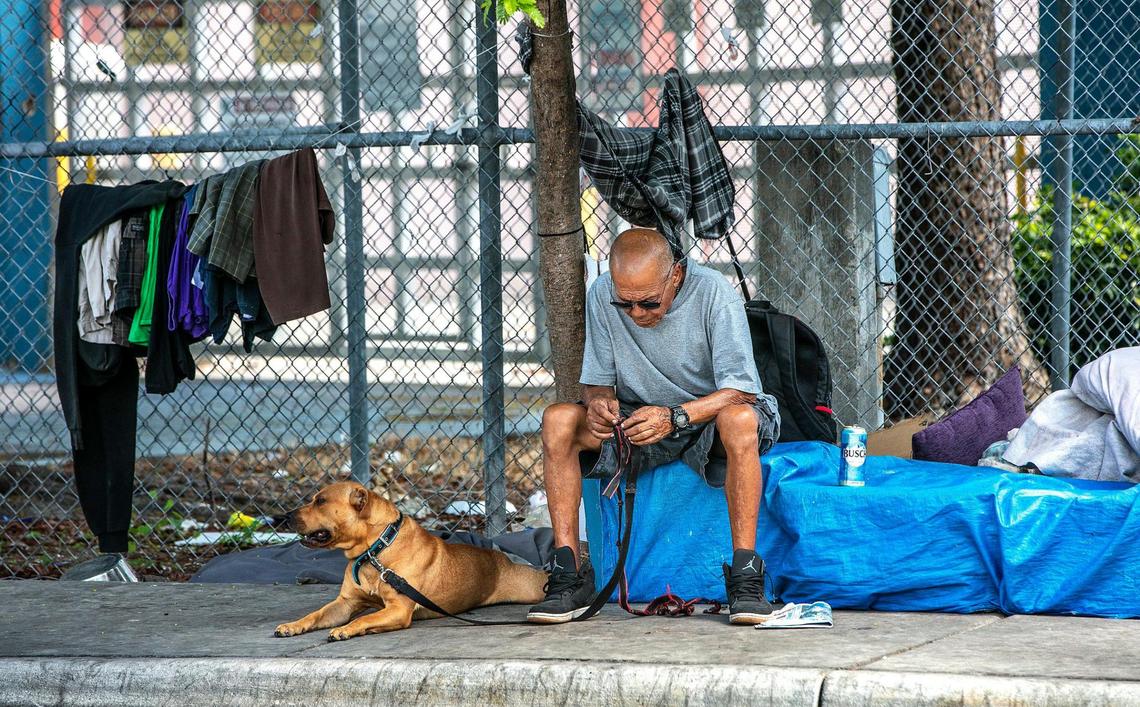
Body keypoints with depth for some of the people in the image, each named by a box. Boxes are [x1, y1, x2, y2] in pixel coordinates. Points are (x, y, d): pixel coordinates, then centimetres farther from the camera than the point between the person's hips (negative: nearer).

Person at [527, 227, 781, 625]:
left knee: (739, 419, -39)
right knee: (558, 420, -21)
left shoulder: (712, 292, -21)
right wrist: (599, 402, -27)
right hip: (641, 416, 4)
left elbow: (741, 391, -25)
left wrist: (675, 417, -39)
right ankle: (568, 575, -20)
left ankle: (746, 577, -34)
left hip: (710, 415, -4)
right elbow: (598, 380, -2)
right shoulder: (602, 295, -10)